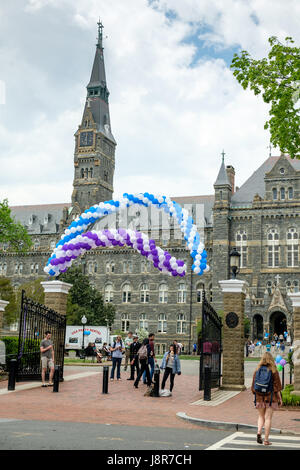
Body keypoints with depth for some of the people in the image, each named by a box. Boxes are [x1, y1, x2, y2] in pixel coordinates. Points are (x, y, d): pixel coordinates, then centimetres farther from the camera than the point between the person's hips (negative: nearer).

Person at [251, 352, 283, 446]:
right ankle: (266, 440, 4)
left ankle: (259, 432, -6)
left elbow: (253, 385, 6)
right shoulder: (273, 371, -7)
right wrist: (280, 399, 0)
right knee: (268, 418, 3)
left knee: (261, 416, 16)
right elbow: (277, 386, -7)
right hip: (271, 397, -2)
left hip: (259, 397, 2)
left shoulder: (257, 370, 1)